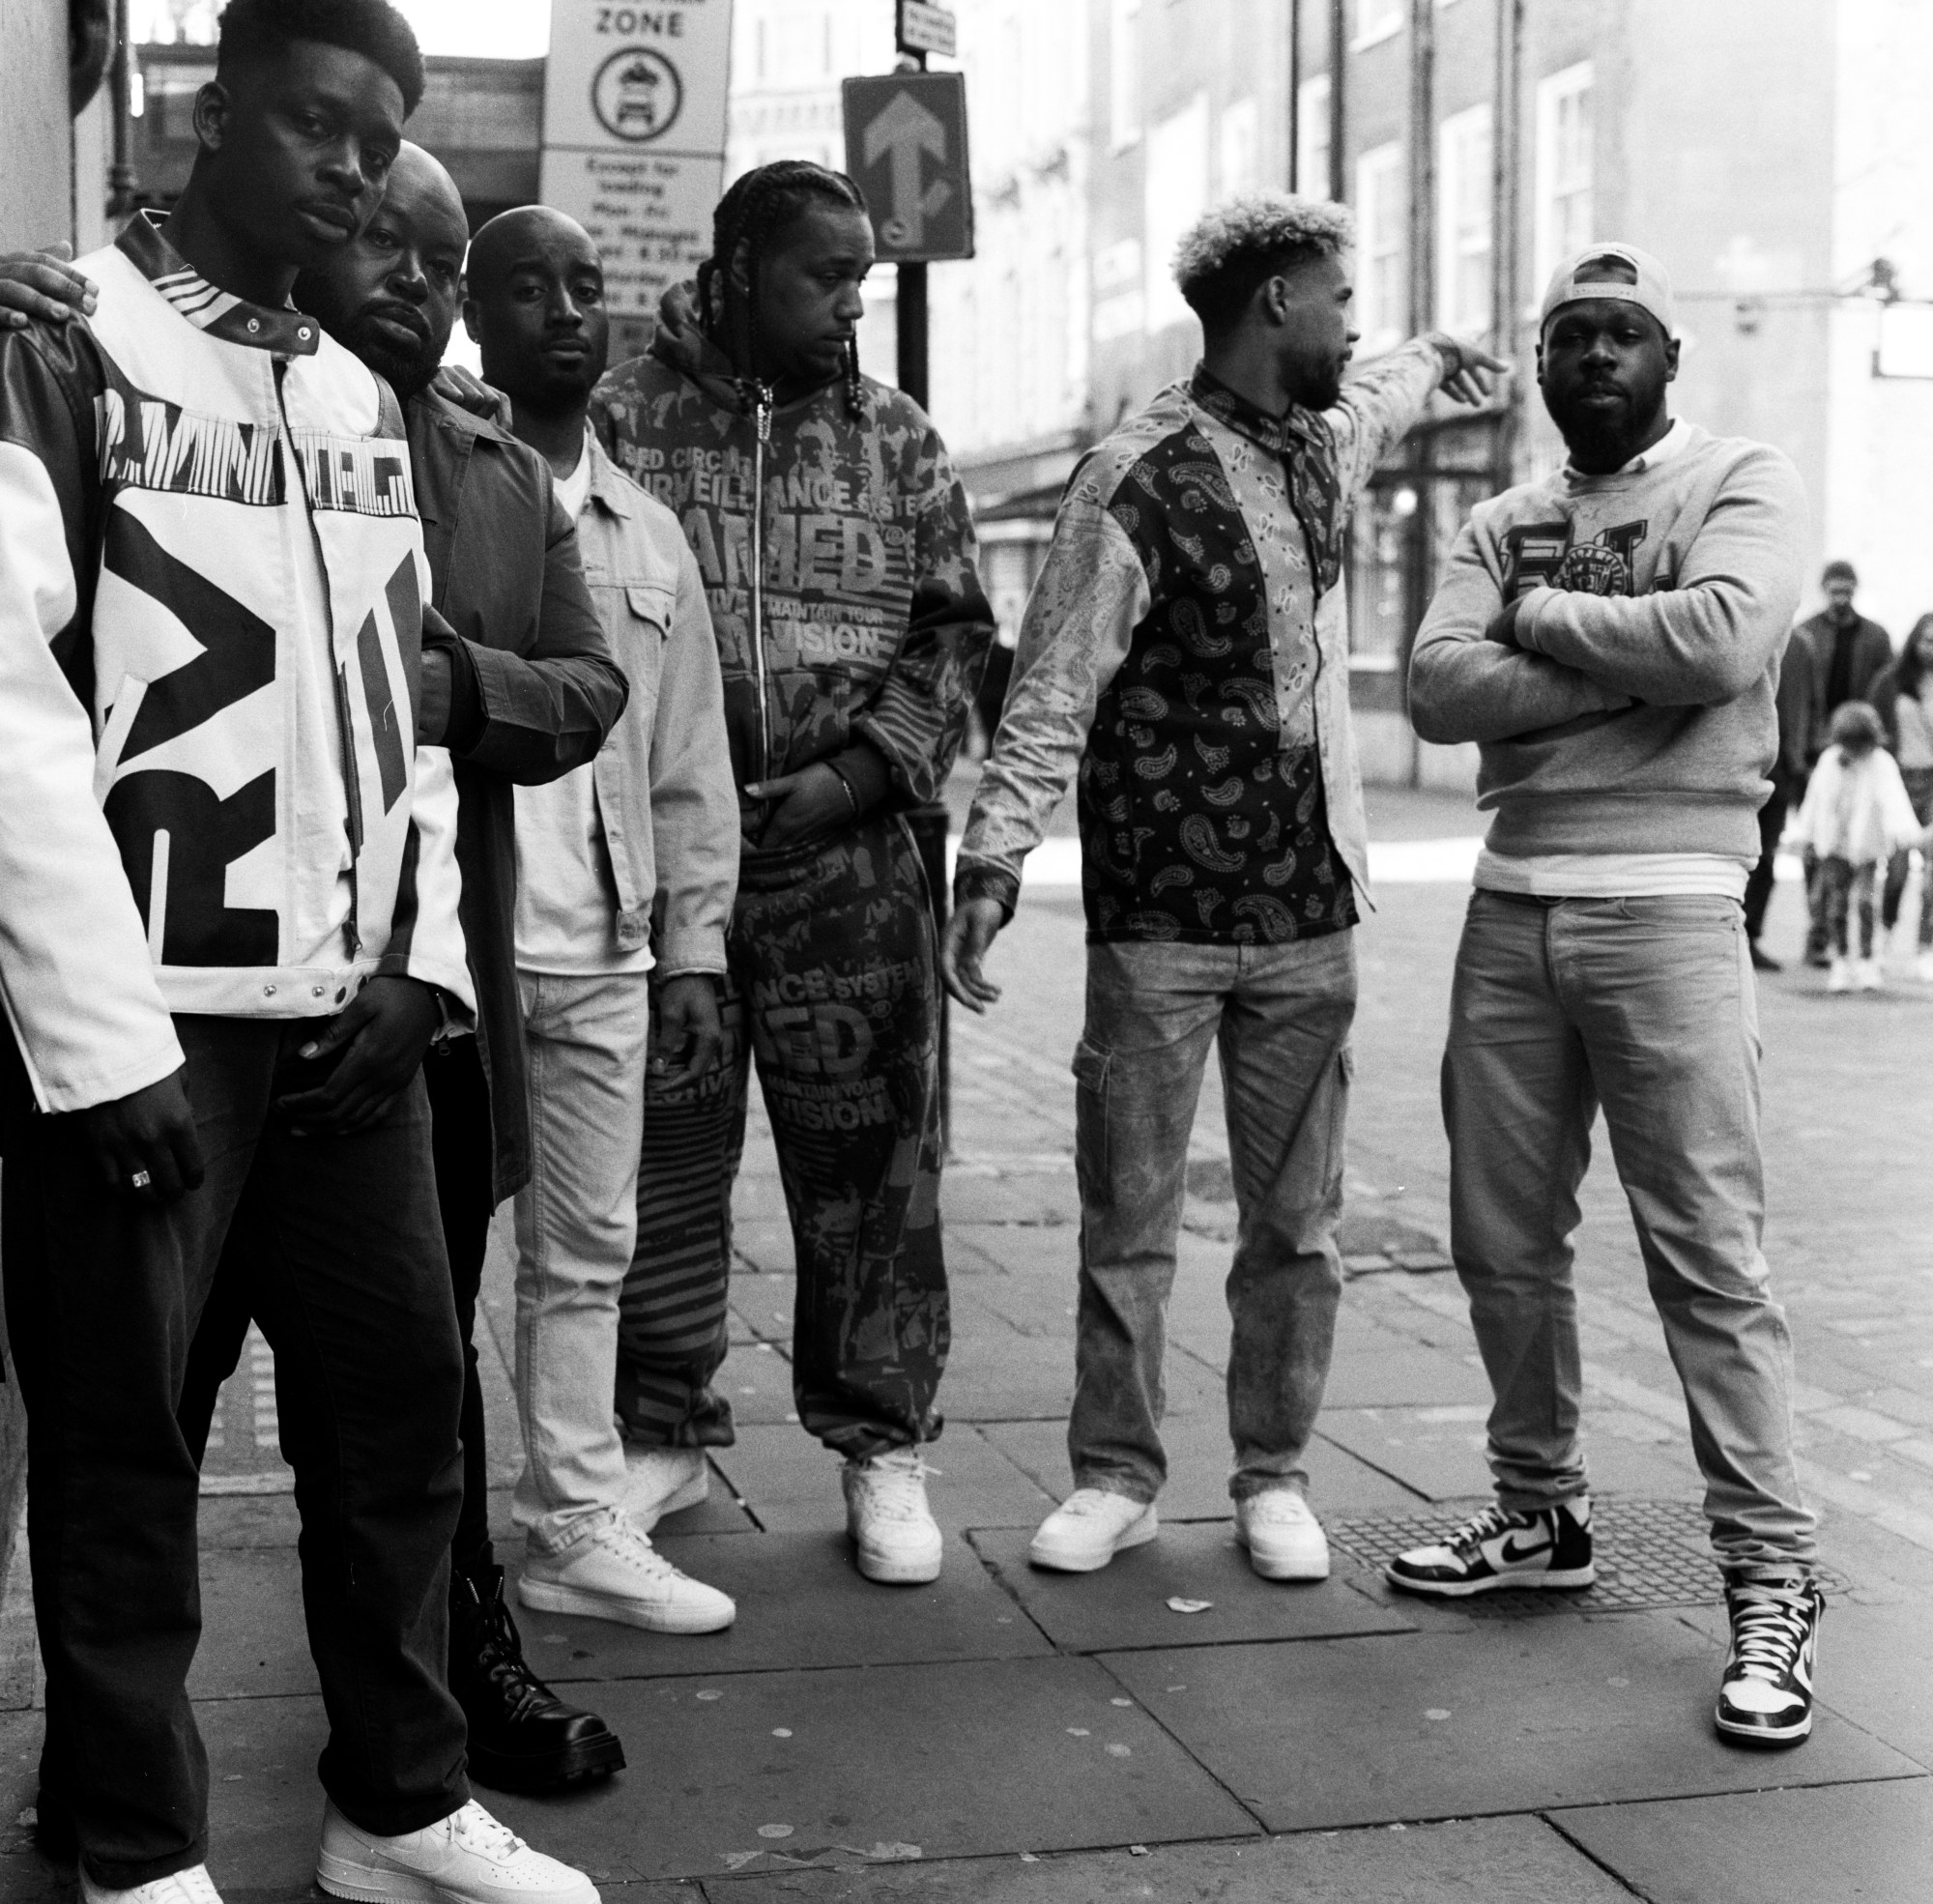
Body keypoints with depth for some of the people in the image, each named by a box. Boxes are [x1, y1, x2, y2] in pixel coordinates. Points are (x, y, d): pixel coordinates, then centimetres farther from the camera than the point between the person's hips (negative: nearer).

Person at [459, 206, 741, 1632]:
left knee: (588, 1252, 11)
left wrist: (694, 949, 10)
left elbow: (690, 767, 16)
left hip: (604, 960, 5)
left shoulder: (650, 536, 15)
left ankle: (579, 1528, 21)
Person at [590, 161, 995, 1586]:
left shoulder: (897, 439, 10)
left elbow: (957, 630, 9)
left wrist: (863, 770, -5)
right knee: (660, 1161, 8)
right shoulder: (621, 420, 2)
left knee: (870, 1163, 4)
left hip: (850, 863, 1)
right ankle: (664, 1429, 25)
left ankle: (882, 1442, 18)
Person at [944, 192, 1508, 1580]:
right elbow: (1053, 693, -14)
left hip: (1310, 914, 6)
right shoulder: (1139, 480, -11)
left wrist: (1435, 359, 56)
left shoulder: (1322, 444, 11)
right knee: (1128, 1221, 4)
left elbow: (1376, 404, 38)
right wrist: (993, 860, -21)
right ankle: (1115, 1476, 17)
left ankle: (1274, 1475, 21)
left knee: (1297, 1222, 9)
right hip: (1160, 921, -6)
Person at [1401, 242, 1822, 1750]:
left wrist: (1544, 620, -5)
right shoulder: (1501, 526, 16)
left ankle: (1772, 1582, 1)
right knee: (1504, 1242, 11)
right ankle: (1541, 1514, 28)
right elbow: (1439, 689, -1)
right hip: (1512, 904, 5)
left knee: (1709, 1257, -6)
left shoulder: (1744, 483, 2)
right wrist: (1627, 670, -10)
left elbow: (1724, 638, -18)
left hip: (1667, 903, -5)